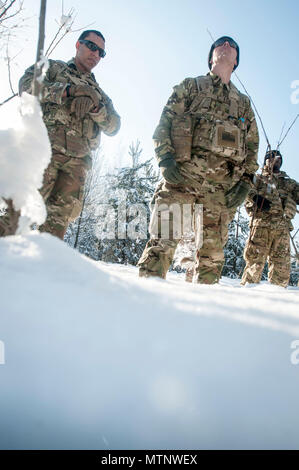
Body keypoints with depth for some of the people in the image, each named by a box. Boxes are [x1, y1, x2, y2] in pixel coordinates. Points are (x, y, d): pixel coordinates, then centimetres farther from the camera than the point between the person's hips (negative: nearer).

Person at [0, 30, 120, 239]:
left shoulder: (100, 94, 31)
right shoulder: (53, 68, 21)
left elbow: (113, 127, 16)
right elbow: (27, 84, 0)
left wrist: (96, 106, -5)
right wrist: (69, 90, -10)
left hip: (77, 161, 4)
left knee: (60, 216, -7)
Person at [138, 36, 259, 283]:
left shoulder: (244, 103, 27)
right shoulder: (190, 86, 18)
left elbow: (252, 145, 23)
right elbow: (164, 124, 8)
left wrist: (246, 181, 7)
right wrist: (165, 158, -9)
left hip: (222, 185, 4)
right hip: (182, 174, -3)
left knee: (213, 250, 2)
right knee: (164, 240, -15)